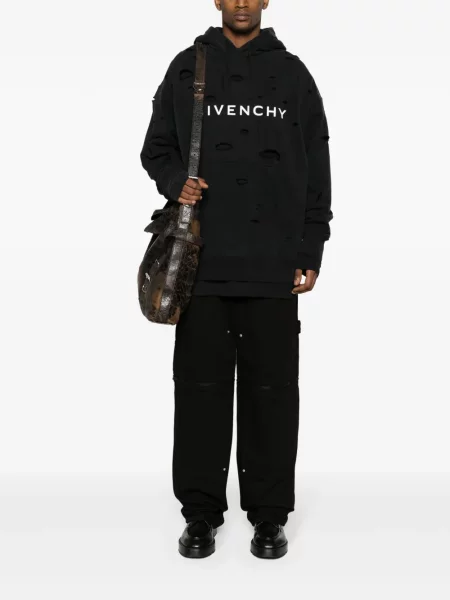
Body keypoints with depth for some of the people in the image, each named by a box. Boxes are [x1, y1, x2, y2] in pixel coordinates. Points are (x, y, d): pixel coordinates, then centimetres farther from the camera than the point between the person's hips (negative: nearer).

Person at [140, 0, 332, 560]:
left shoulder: (293, 74, 10)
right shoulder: (186, 68, 10)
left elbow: (316, 171, 8)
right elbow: (156, 148, 13)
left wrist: (310, 253, 2)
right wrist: (175, 180, -10)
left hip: (274, 265, 0)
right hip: (203, 261, 0)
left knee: (271, 388, 4)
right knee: (200, 385, 4)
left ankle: (269, 514, 18)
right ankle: (201, 511, 19)